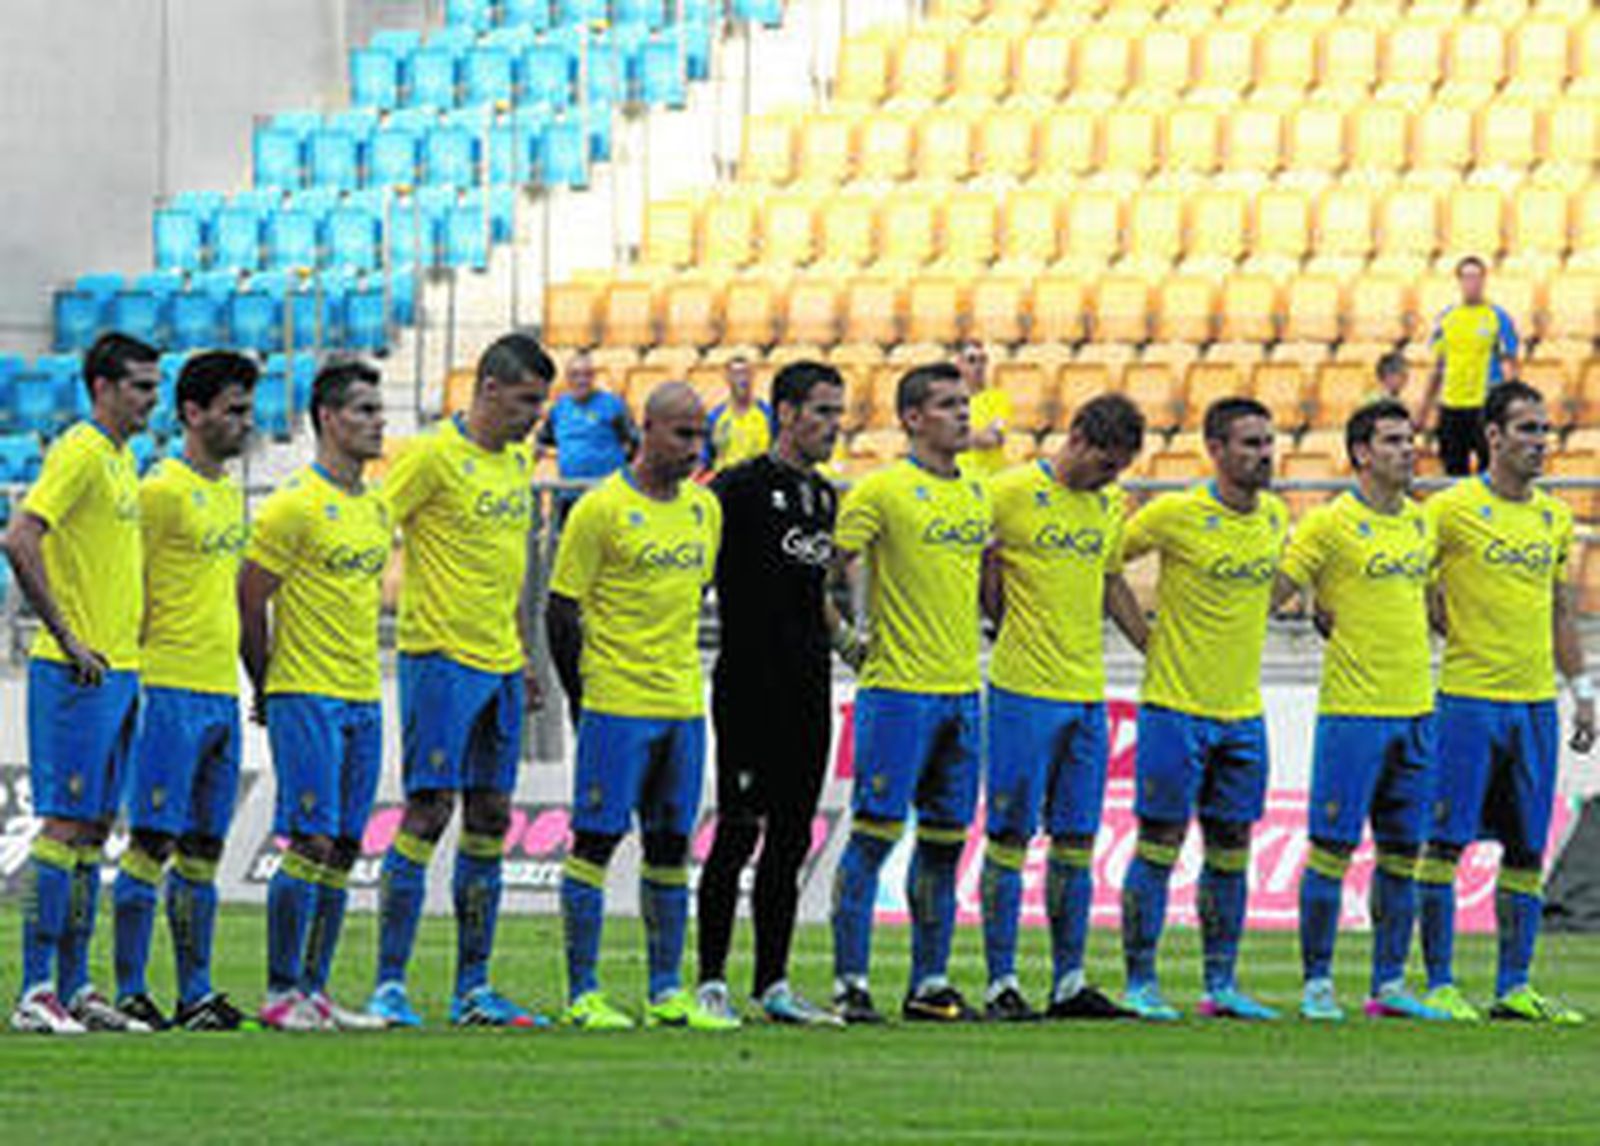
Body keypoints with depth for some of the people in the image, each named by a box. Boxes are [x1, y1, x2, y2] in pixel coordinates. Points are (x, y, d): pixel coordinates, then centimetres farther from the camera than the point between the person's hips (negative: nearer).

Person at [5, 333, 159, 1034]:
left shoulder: (123, 459, 16)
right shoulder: (79, 454, -13)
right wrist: (67, 639, -21)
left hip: (118, 670, 9)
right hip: (77, 675, -9)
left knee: (93, 829, 10)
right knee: (65, 825, -8)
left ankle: (74, 988, 14)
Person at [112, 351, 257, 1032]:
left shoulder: (229, 495, 17)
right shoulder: (162, 492, -9)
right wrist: (131, 674, -15)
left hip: (222, 693, 8)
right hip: (171, 691, -8)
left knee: (203, 849, 8)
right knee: (153, 842, -7)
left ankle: (195, 993, 11)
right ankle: (130, 991, -5)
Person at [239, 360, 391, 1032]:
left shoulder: (377, 507, 14)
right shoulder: (294, 506, -10)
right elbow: (249, 599, -8)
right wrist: (268, 689, -2)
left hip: (363, 699, 7)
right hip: (306, 698, -7)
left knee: (343, 849, 6)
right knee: (311, 842, -10)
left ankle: (313, 990, 10)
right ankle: (281, 993, -6)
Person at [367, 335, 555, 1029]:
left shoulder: (517, 464, 14)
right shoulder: (434, 457, -10)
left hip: (499, 664, 8)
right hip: (441, 659, -8)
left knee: (489, 823, 7)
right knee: (429, 813, -9)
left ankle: (473, 988, 12)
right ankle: (389, 985, -6)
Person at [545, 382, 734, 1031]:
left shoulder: (704, 509, 11)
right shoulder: (602, 510, -8)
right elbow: (561, 611, -6)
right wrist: (582, 700, -6)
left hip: (683, 706, 6)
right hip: (616, 707, -6)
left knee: (670, 848, 8)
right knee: (596, 842, -4)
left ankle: (666, 994, 13)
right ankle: (583, 994, -2)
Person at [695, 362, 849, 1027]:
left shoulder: (825, 497, 16)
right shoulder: (740, 489, -9)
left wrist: (840, 637, 14)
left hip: (808, 695, 7)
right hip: (749, 690, -7)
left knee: (791, 839, 8)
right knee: (739, 832, -6)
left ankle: (773, 985, 12)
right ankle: (711, 983, -1)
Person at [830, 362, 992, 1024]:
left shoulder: (975, 496, 14)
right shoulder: (883, 490, -7)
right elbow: (841, 560, -9)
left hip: (962, 690, 7)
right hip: (899, 689, -7)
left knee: (945, 839, 9)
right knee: (875, 833, -7)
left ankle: (930, 983, 14)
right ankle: (850, 982, -4)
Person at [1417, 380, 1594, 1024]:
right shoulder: (1450, 510, -6)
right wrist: (1450, 626, -7)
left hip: (1536, 702, 6)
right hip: (1468, 698, -6)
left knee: (1526, 851, 6)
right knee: (1445, 842, -4)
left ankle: (1514, 987, 11)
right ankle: (1439, 984, 1)